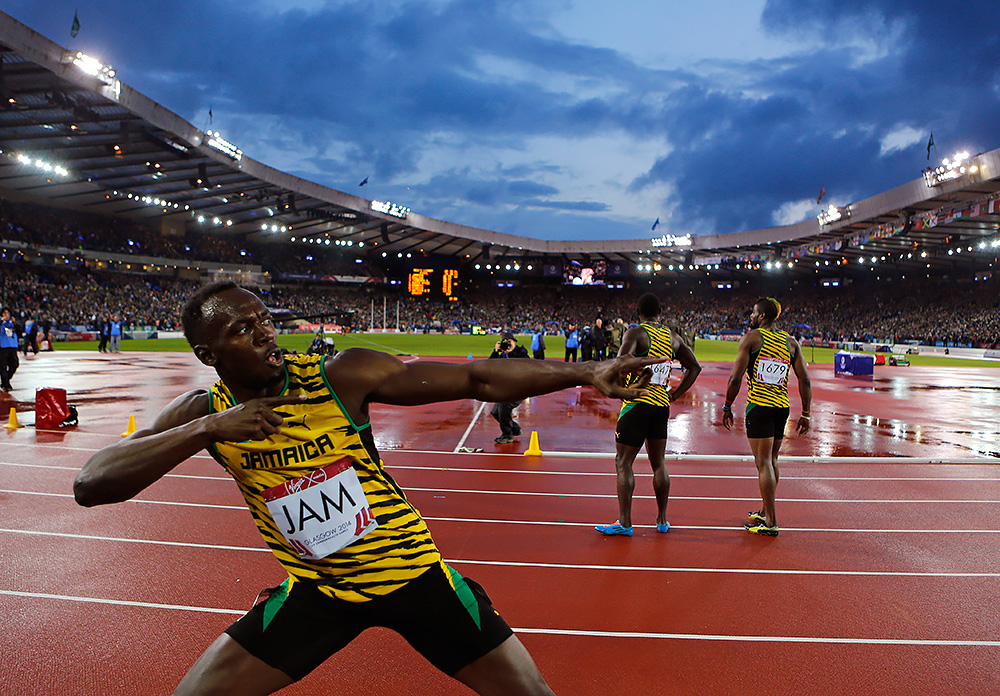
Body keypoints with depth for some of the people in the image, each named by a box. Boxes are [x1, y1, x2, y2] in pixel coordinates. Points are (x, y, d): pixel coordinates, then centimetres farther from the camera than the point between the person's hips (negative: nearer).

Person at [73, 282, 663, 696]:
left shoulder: (342, 375, -18)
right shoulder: (203, 412, -8)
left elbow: (477, 380, -21)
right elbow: (90, 485, -16)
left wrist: (584, 373, -27)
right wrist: (205, 430, -29)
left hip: (411, 569, -2)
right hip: (315, 590, 2)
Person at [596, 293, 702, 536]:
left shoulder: (636, 333, -8)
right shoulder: (673, 337, 10)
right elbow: (694, 367, 16)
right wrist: (675, 394, 15)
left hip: (638, 403, -6)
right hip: (662, 405, 6)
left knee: (623, 463, 1)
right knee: (659, 464, 15)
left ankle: (624, 523, 3)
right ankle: (662, 520, 23)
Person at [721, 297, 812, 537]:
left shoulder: (751, 337, -4)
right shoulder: (791, 342, 9)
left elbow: (736, 378, -10)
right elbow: (805, 380, 5)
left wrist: (727, 407, 0)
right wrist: (805, 414, 11)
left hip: (759, 406, -6)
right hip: (782, 407, 6)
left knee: (764, 463, -2)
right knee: (772, 460, 18)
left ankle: (770, 522, 0)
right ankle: (766, 511, 32)